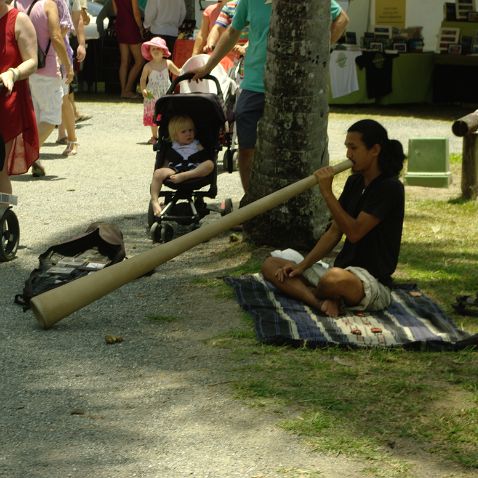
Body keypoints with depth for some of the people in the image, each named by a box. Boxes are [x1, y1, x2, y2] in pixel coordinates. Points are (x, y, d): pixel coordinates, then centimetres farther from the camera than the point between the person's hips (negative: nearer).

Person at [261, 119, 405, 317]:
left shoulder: (390, 188, -13)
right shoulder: (355, 182, 13)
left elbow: (354, 232, -20)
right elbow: (334, 231, 13)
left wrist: (327, 193, -19)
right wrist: (301, 266, 3)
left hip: (375, 282, -9)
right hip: (344, 271, 9)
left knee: (334, 279, -44)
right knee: (270, 265, 2)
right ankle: (322, 301, -21)